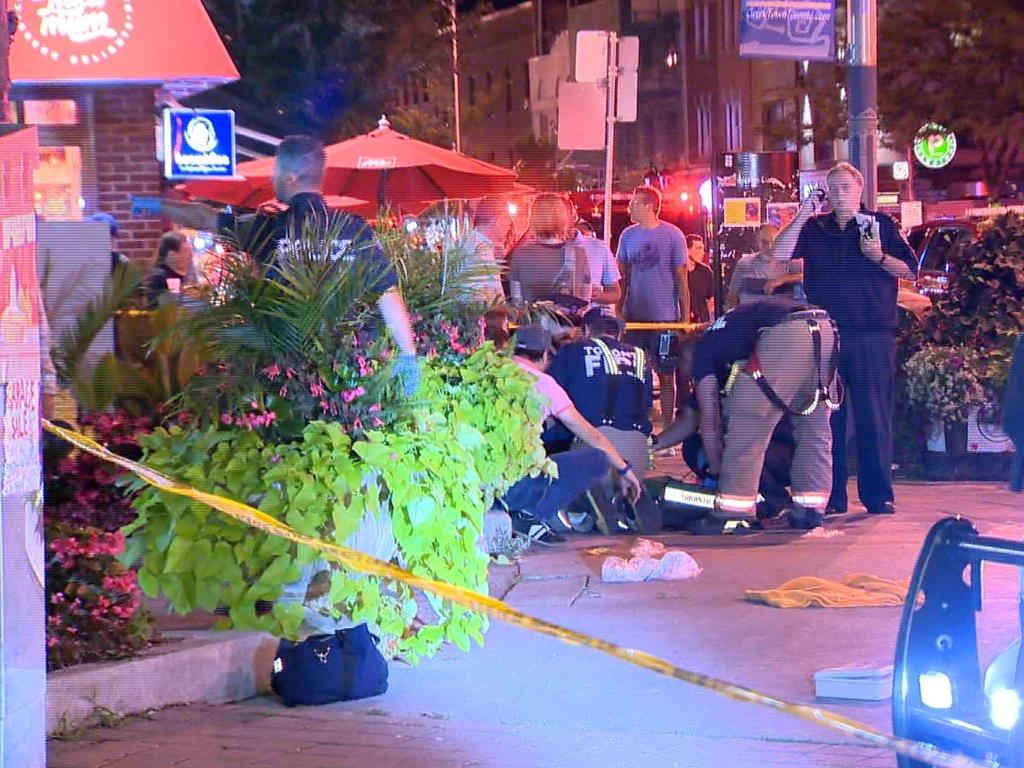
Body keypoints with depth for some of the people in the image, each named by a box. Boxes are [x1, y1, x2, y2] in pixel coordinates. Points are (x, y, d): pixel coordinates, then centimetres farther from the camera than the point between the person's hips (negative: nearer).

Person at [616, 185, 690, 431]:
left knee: (666, 374, 2)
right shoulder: (628, 235, 8)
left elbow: (681, 278, -1)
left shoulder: (672, 235, -3)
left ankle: (667, 428, 9)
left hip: (665, 316, -4)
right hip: (634, 316, 4)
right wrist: (618, 311, 6)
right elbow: (622, 276, 12)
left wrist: (685, 316, -4)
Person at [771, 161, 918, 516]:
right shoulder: (815, 228, 13)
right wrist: (802, 215, -4)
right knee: (827, 417, 3)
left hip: (872, 336, -2)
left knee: (874, 416, -3)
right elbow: (779, 254, 1)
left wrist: (880, 257, -11)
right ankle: (830, 496, 9)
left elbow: (910, 271, 6)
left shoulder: (880, 224, 8)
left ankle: (879, 495, 2)